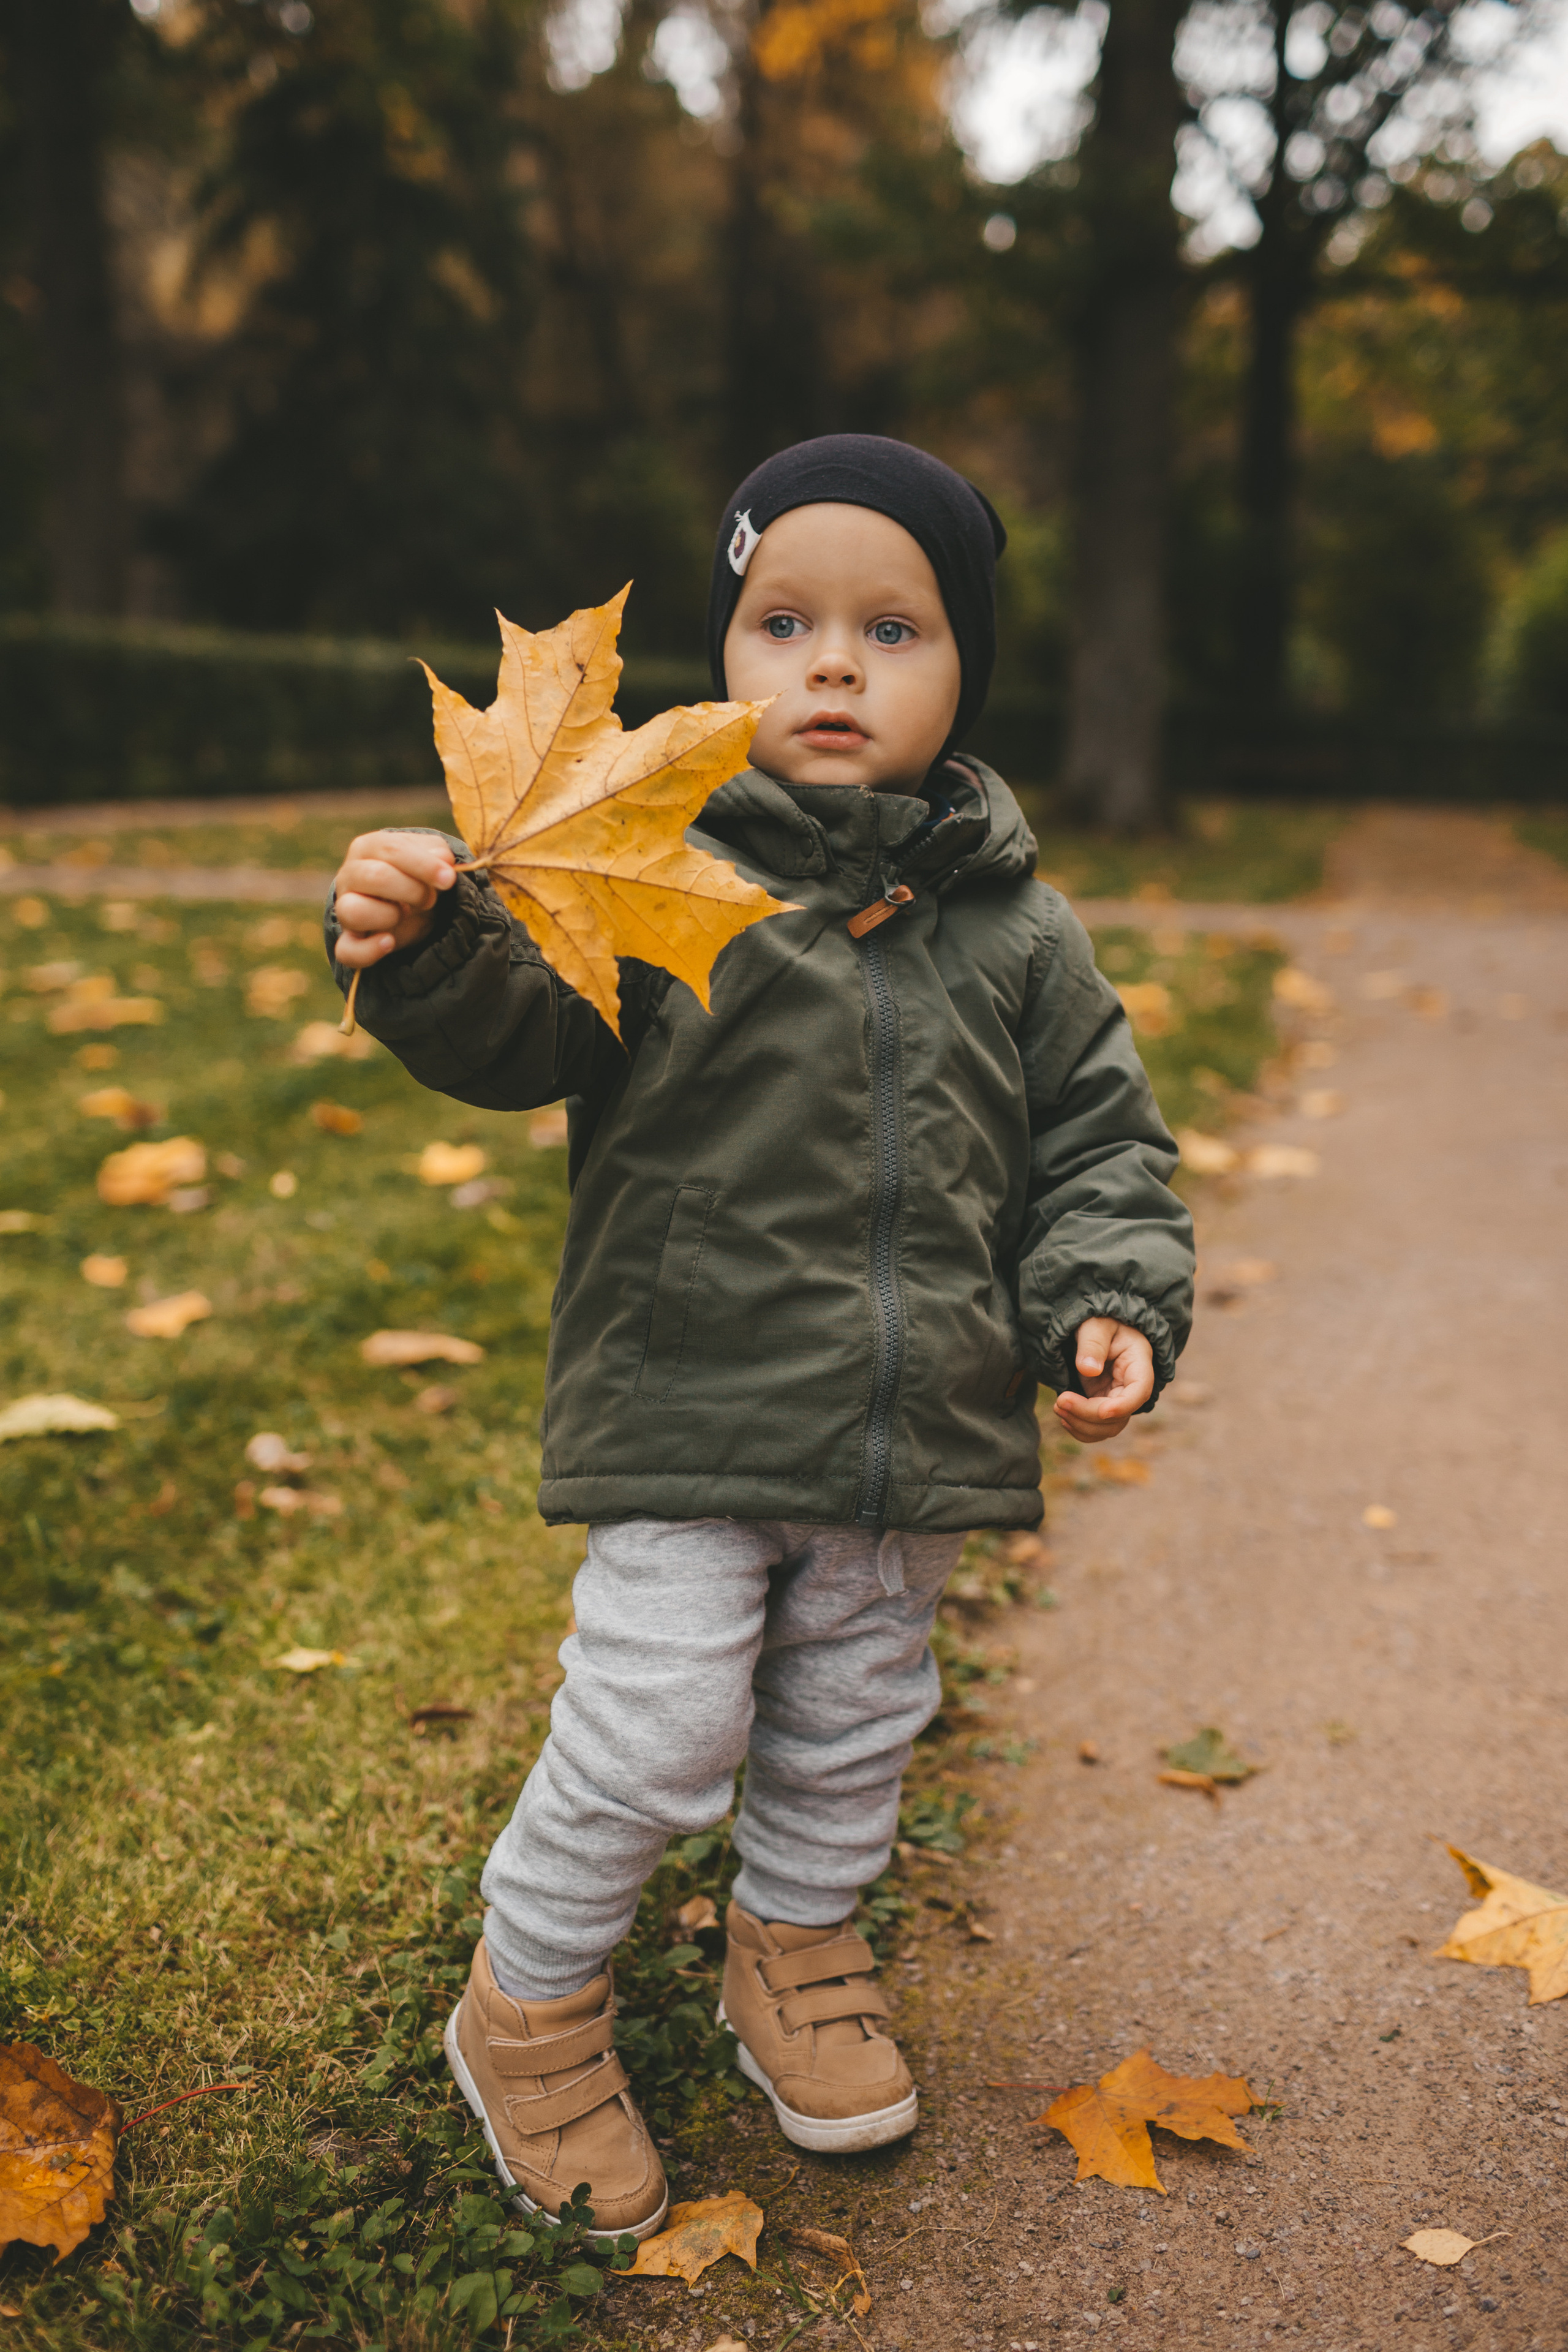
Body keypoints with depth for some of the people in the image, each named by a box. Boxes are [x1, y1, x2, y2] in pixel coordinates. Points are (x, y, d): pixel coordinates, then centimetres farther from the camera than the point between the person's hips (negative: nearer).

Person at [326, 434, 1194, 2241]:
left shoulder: (1015, 933, 2)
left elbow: (1099, 1139, 8)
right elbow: (522, 1032, -14)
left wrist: (1112, 1301, -6)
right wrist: (428, 946, -34)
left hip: (915, 1428, 4)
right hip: (691, 1413, -4)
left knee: (856, 1716, 20)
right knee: (655, 1730, 0)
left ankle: (795, 1953, 47)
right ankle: (527, 2006, 27)